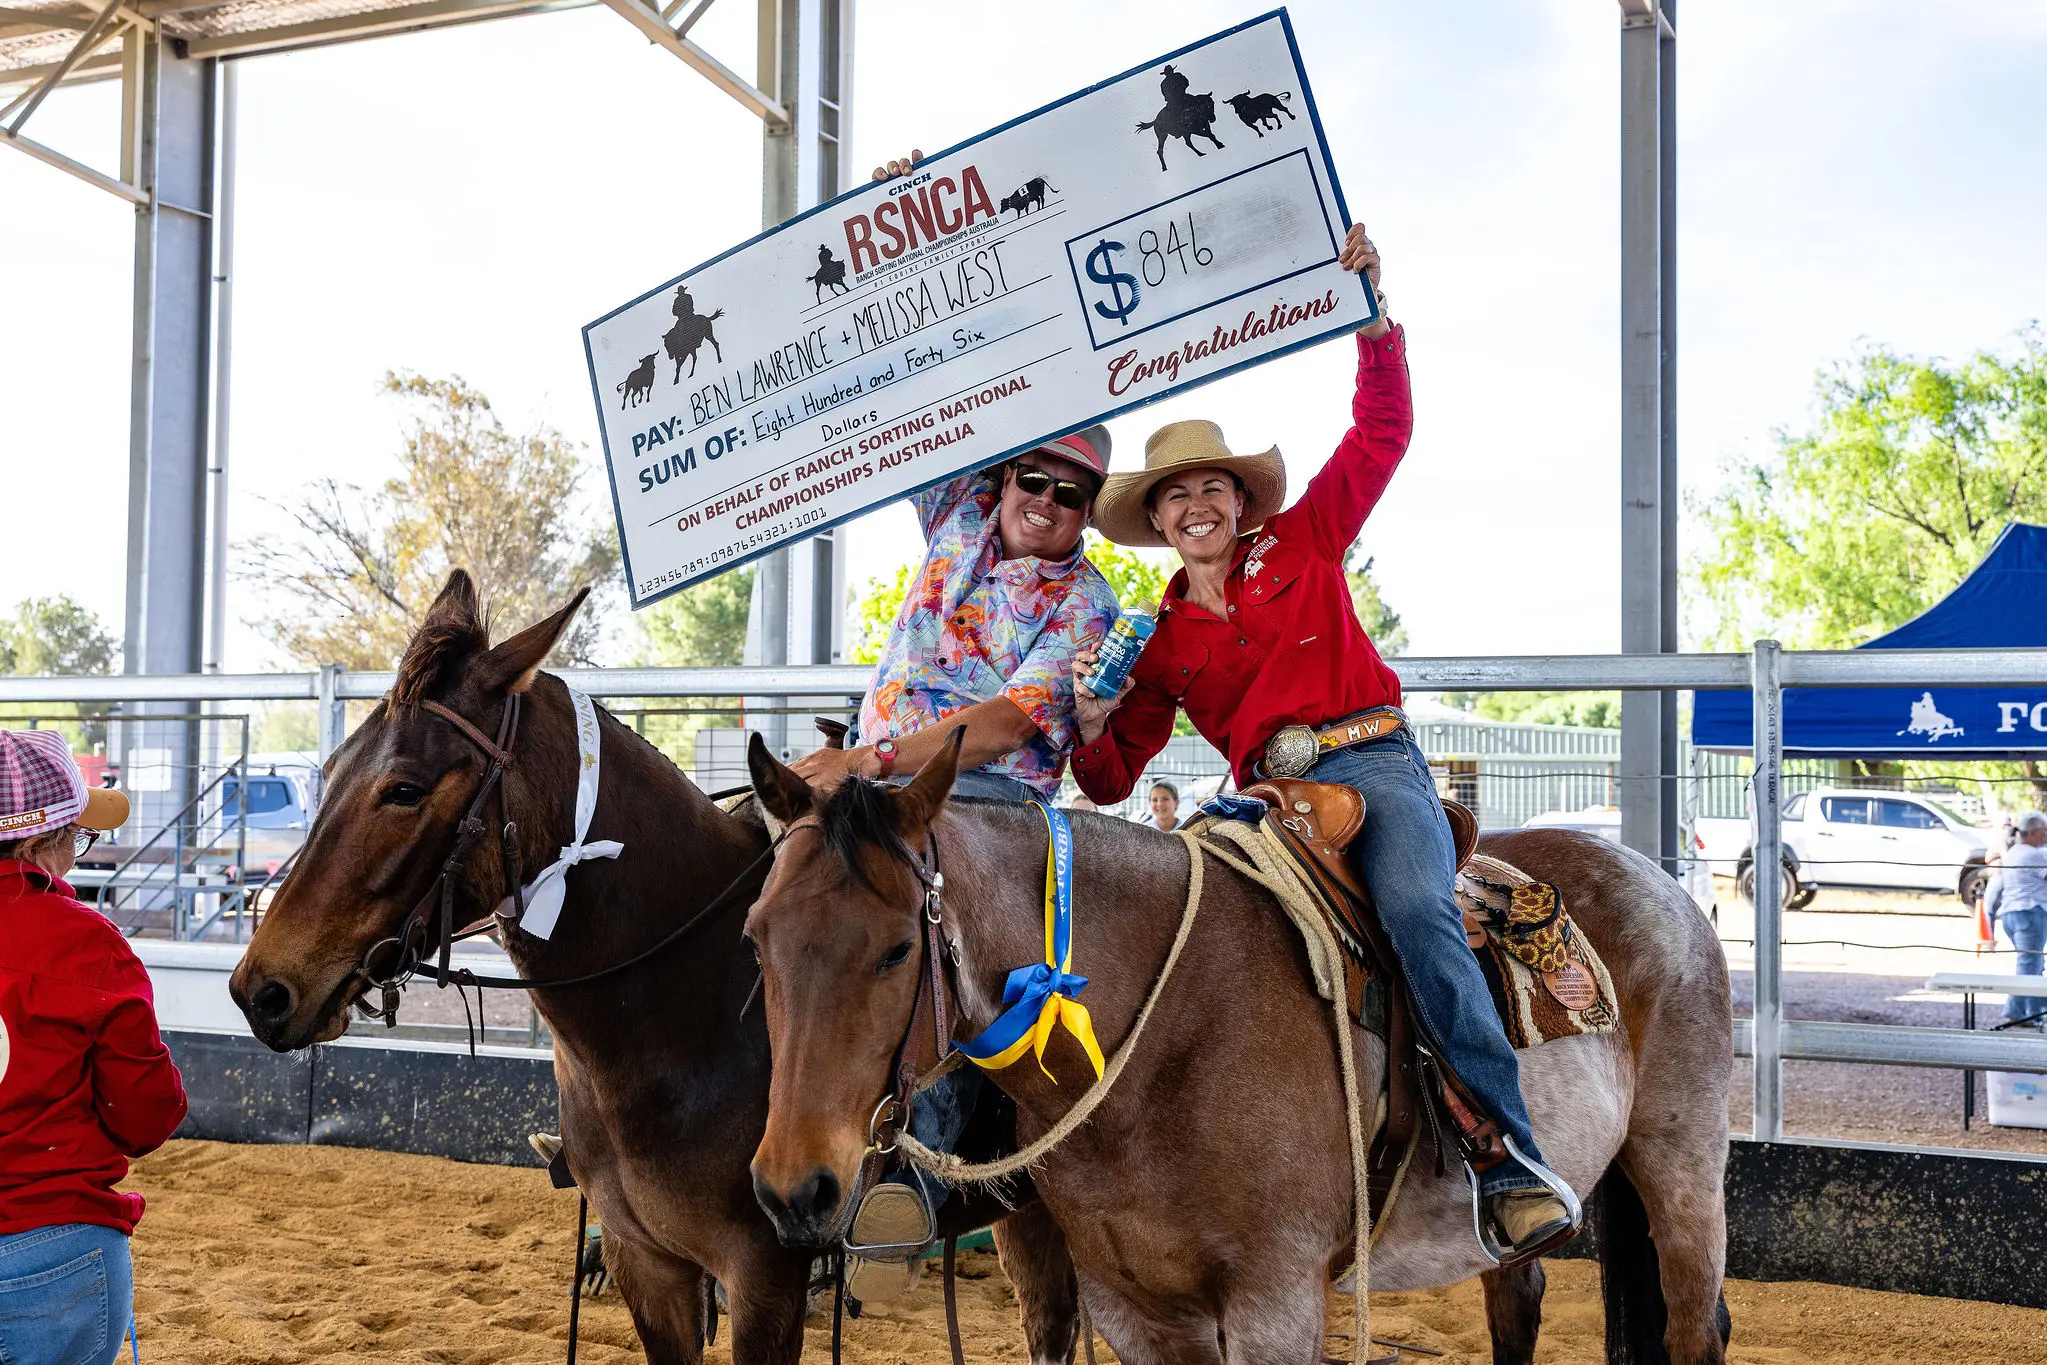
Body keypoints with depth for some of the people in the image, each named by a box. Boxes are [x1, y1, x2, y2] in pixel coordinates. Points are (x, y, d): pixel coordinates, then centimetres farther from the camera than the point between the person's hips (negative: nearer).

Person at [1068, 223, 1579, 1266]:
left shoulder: (1302, 544, 13)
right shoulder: (1161, 644, 16)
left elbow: (1383, 431, 8)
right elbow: (1111, 782, 17)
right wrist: (1092, 722, -5)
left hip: (1374, 765, -3)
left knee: (1416, 911, -32)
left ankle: (1519, 1159, -34)